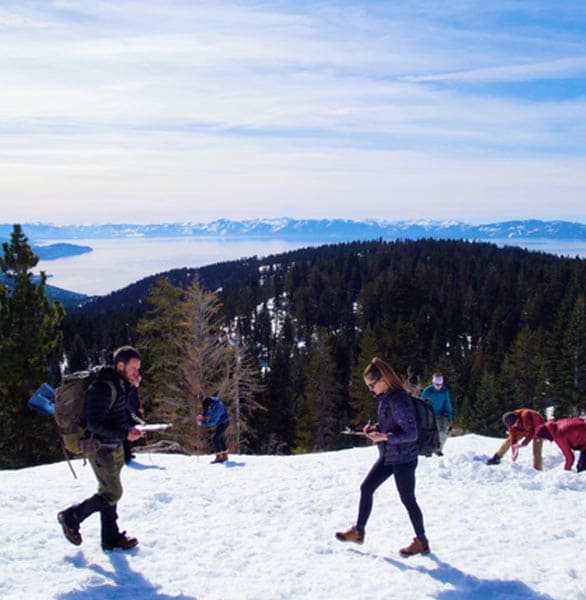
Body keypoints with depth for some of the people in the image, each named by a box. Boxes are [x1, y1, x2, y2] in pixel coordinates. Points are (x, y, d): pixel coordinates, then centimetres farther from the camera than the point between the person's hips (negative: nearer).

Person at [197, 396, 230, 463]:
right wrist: (202, 415, -12)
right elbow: (205, 410, 6)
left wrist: (202, 423, -29)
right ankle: (225, 456, 27)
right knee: (221, 439, 17)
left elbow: (213, 421, -32)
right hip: (220, 423, 9)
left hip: (223, 423, -9)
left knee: (215, 439, -14)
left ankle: (219, 457, -10)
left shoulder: (217, 408, -36)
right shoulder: (210, 400, -12)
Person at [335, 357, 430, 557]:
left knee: (407, 499, 3)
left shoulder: (399, 400, -24)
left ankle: (422, 542, 19)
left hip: (403, 459, -10)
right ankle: (358, 532, 25)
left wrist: (384, 437, -29)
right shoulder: (385, 398, 5)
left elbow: (411, 433, -23)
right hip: (388, 456, 10)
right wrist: (375, 428, 2)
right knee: (366, 488, 12)